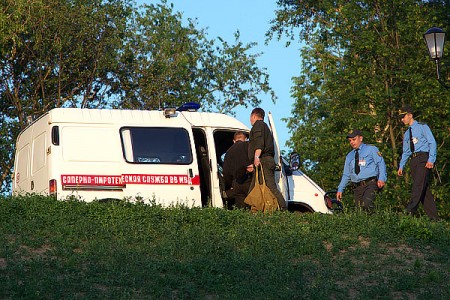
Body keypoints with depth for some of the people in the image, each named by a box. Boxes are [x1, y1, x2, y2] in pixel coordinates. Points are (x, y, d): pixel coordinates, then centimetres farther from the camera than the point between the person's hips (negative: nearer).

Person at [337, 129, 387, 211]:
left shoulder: (371, 149, 8)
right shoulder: (349, 156, 23)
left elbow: (381, 163, -2)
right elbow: (346, 175, 24)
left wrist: (382, 178, -19)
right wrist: (340, 189, 14)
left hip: (370, 184, -5)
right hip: (357, 187, 5)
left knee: (366, 204, -28)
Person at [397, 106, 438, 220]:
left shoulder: (422, 127, 1)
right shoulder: (406, 133, 21)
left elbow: (432, 143, -6)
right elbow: (405, 151, 24)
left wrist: (431, 159, -17)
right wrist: (401, 166, 12)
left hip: (424, 158, -7)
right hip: (414, 159, 7)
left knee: (418, 184, -18)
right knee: (424, 189, 2)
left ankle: (411, 210, -27)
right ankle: (433, 216, 2)